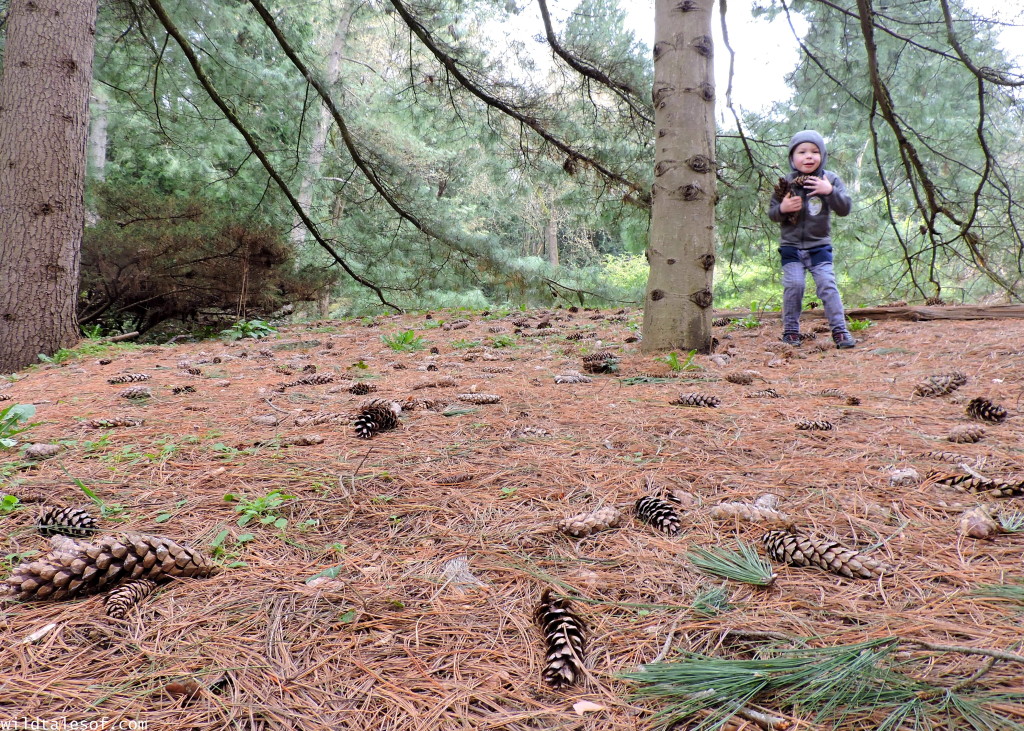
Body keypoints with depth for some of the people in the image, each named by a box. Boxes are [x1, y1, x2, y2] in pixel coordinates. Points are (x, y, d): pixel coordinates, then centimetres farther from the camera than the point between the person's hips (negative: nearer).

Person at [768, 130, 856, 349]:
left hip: (819, 245, 0)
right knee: (793, 285, -6)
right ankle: (790, 330, 7)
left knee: (827, 285, -7)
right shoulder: (786, 182, -1)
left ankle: (839, 329, -1)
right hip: (791, 245, 0)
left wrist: (830, 191, -22)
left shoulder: (830, 179, -1)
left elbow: (845, 208, -7)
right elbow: (772, 213, 3)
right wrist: (782, 209, -20)